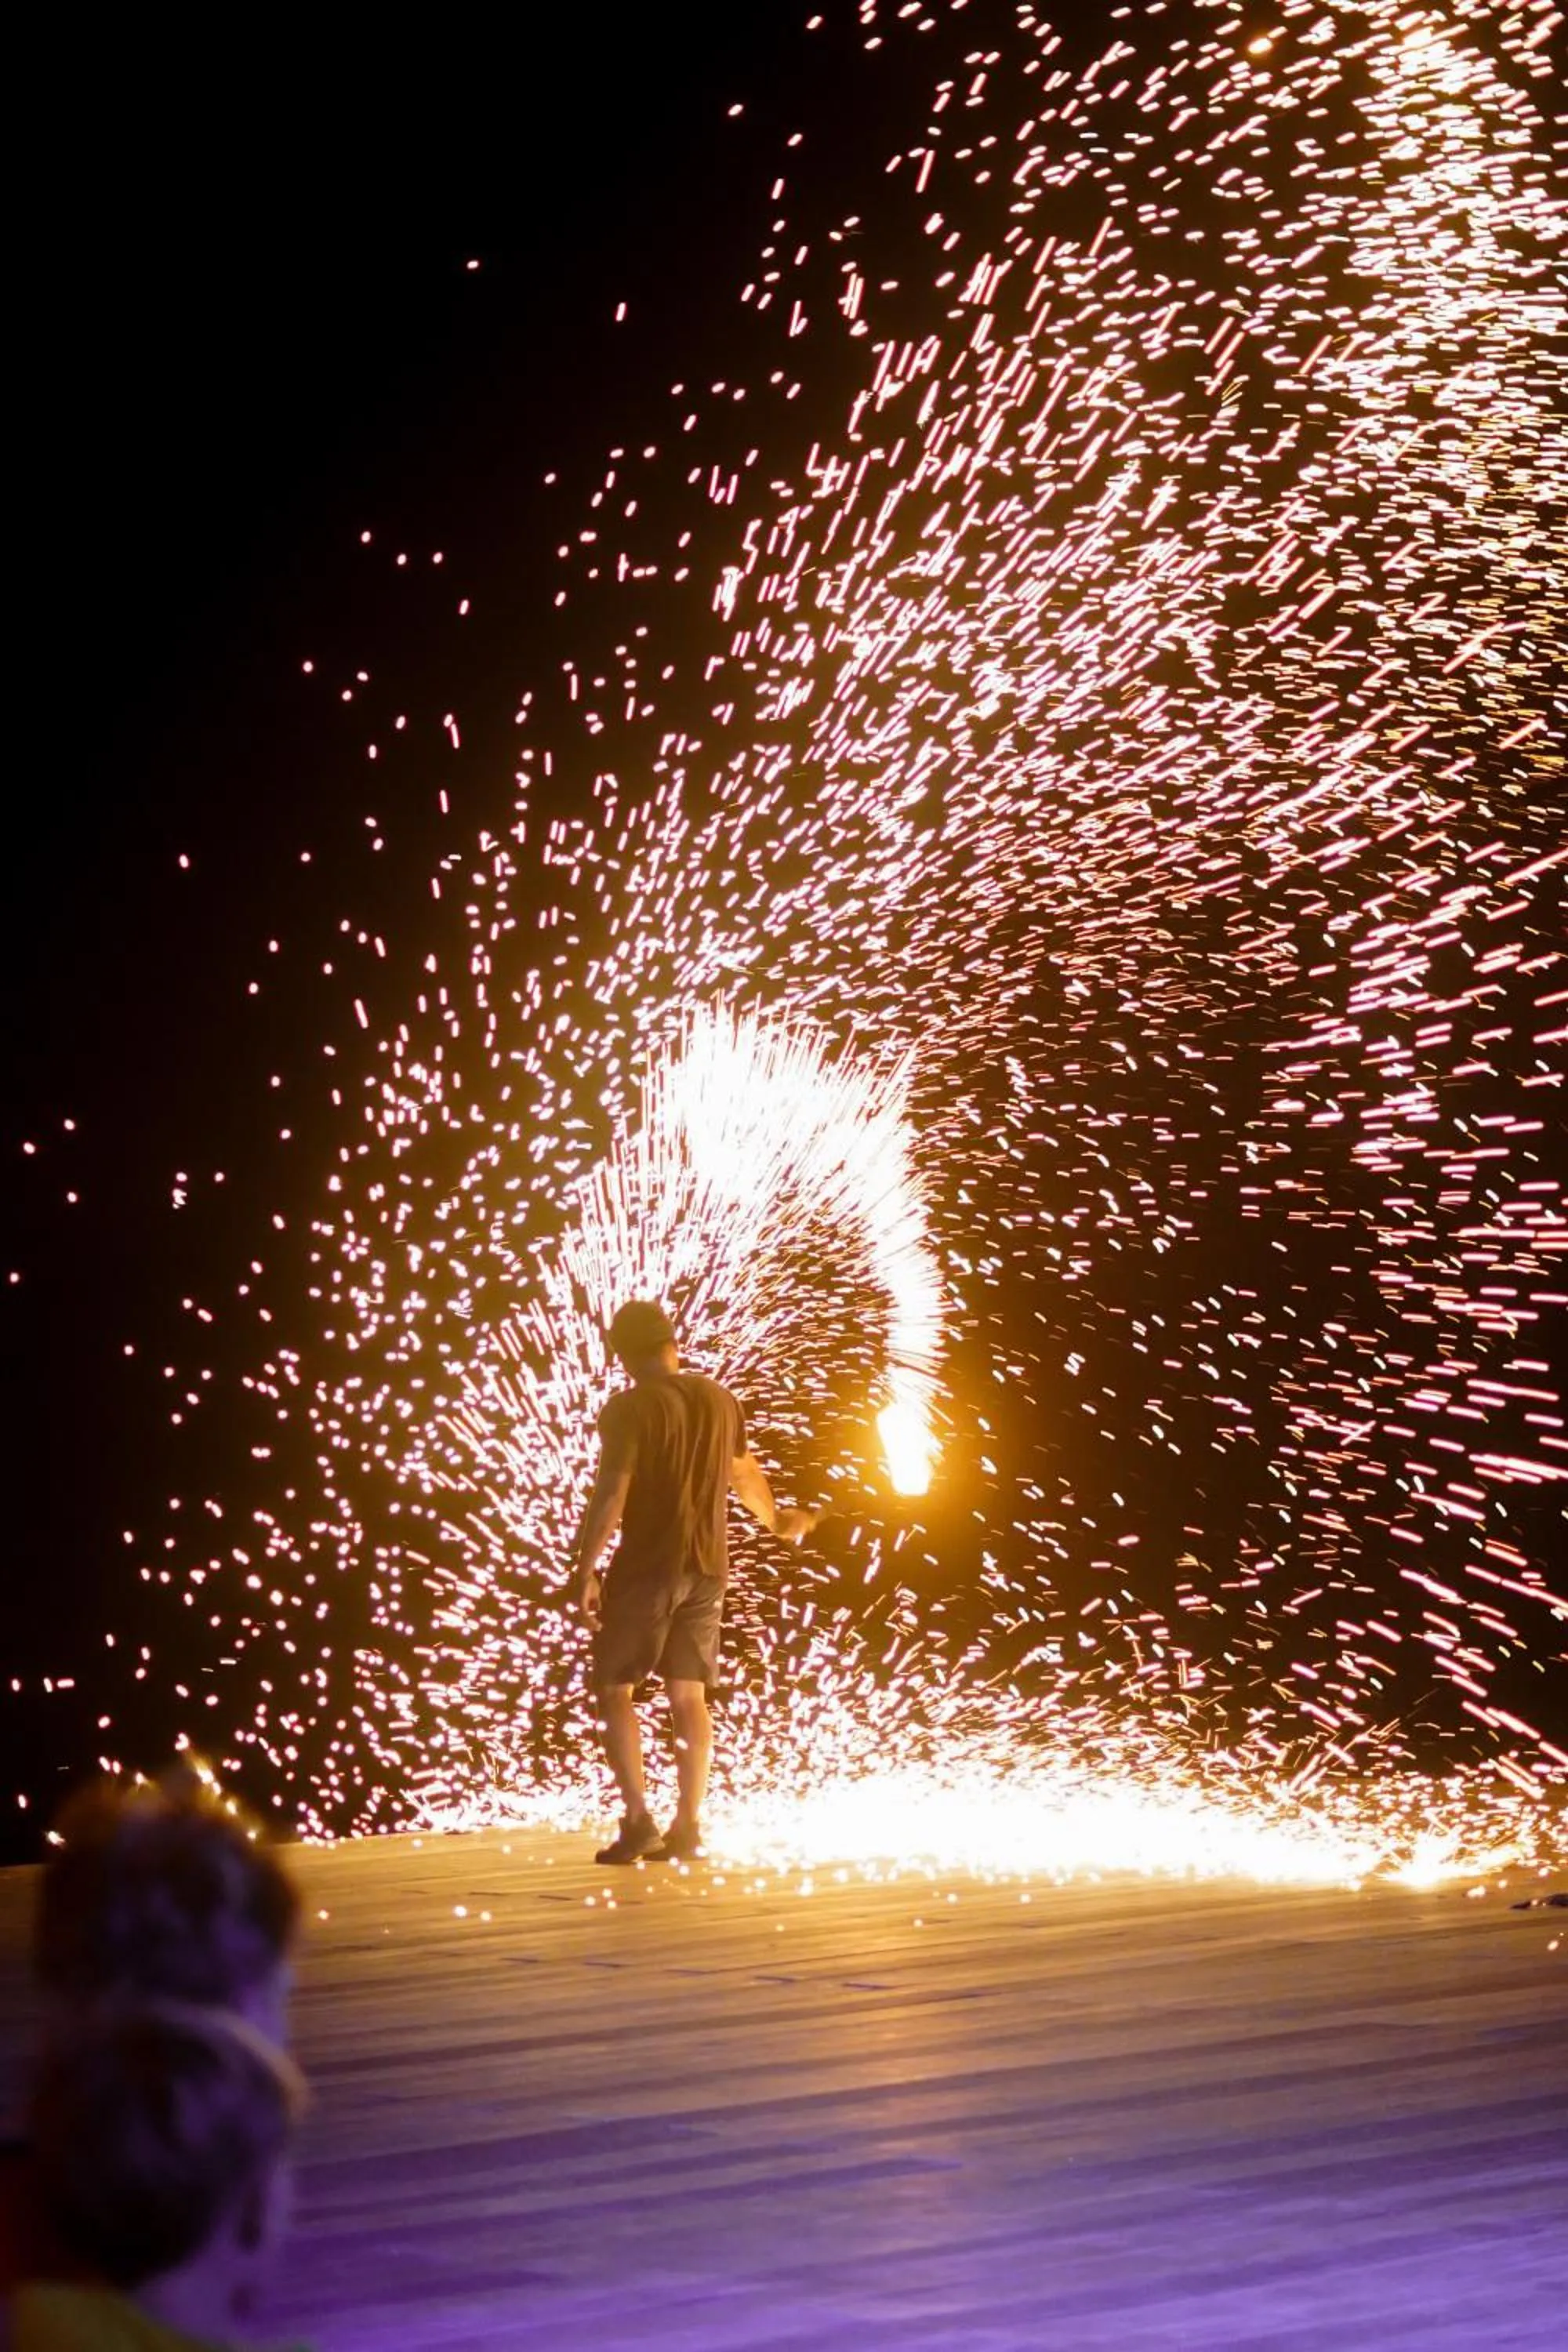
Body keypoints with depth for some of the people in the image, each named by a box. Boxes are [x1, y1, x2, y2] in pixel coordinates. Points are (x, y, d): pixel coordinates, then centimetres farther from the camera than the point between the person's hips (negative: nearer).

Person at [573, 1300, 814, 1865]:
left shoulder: (629, 1409, -11)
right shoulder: (720, 1401, 8)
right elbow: (745, 1475, 23)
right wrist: (777, 1522, 41)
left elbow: (610, 1496, -18)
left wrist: (586, 1570, -14)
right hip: (707, 1569, 6)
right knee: (689, 1696, 9)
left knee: (615, 1690, 3)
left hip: (646, 1568, -6)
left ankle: (637, 1821, -6)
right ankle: (687, 1828, 7)